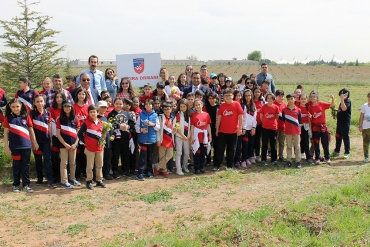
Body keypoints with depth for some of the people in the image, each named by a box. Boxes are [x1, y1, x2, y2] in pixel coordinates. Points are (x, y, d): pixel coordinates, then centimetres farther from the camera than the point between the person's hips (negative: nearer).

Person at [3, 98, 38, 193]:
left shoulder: (26, 116, 2)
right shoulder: (8, 118, -1)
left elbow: (31, 130, 8)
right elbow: (6, 133, 0)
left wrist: (34, 142, 9)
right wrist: (6, 147, -3)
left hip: (26, 145, 1)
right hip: (15, 146, -1)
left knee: (26, 165, 6)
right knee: (16, 165, 9)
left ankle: (26, 185, 13)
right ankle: (16, 185, 19)